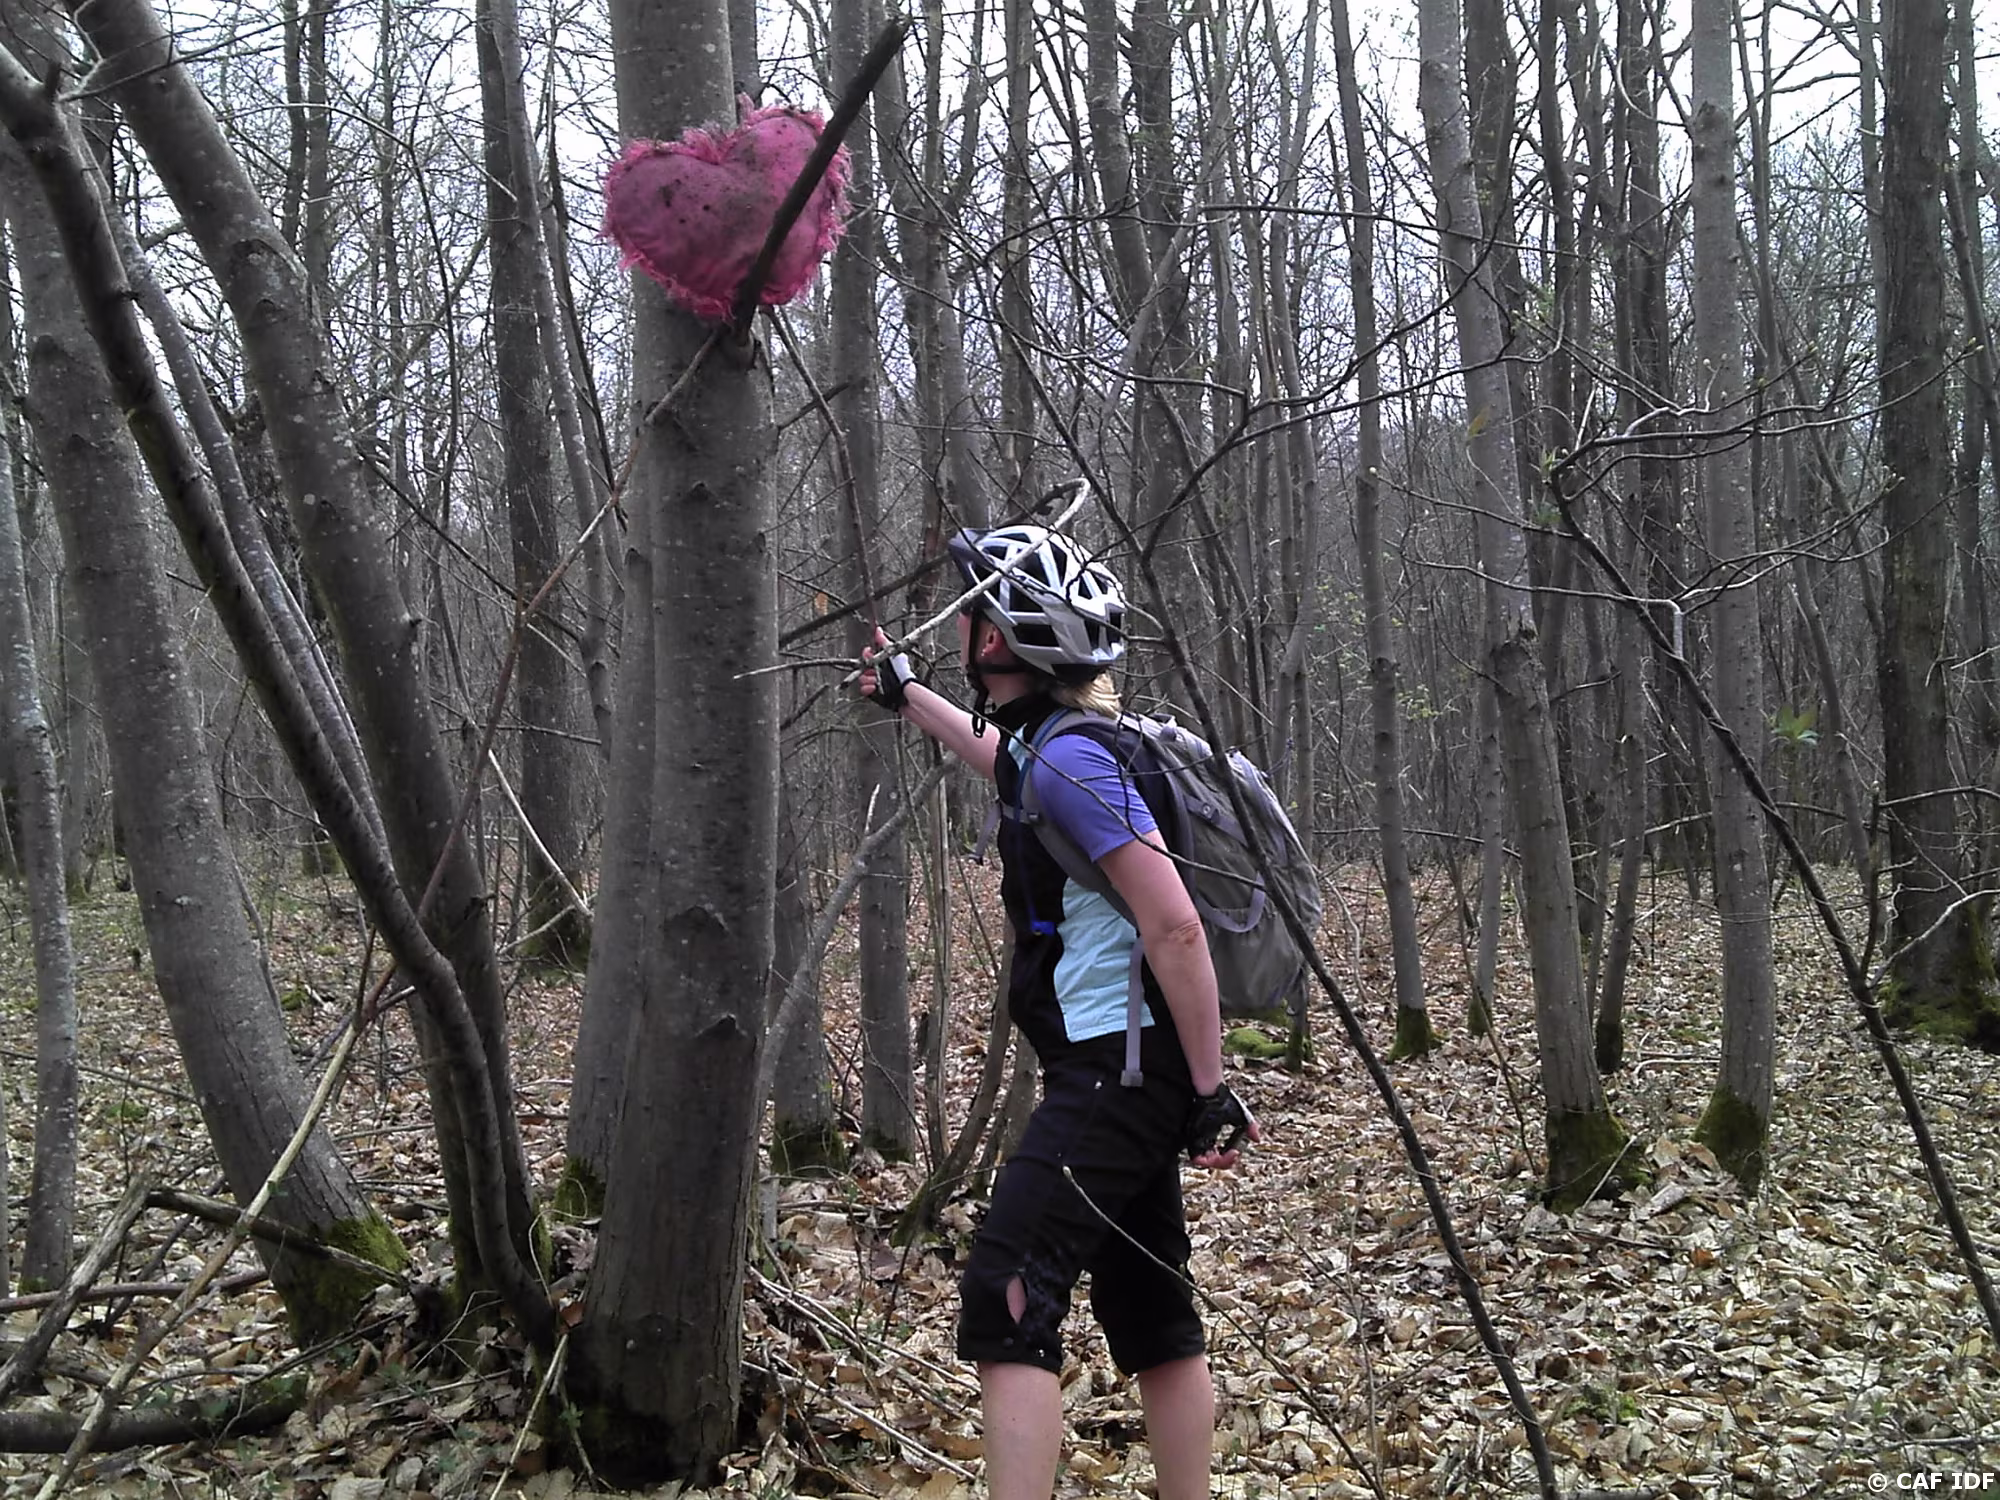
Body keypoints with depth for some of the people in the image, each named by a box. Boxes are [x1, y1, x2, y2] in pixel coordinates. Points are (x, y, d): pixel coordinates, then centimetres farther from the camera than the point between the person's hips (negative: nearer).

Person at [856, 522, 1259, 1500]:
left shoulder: (1070, 758, -17)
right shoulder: (1051, 738, 12)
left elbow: (1175, 927, -21)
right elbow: (998, 756, 40)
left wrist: (1211, 1090, -18)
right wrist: (903, 695, 49)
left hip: (1118, 1069, -10)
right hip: (1125, 1070, 10)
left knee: (1006, 1298, -14)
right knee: (1153, 1316, 14)